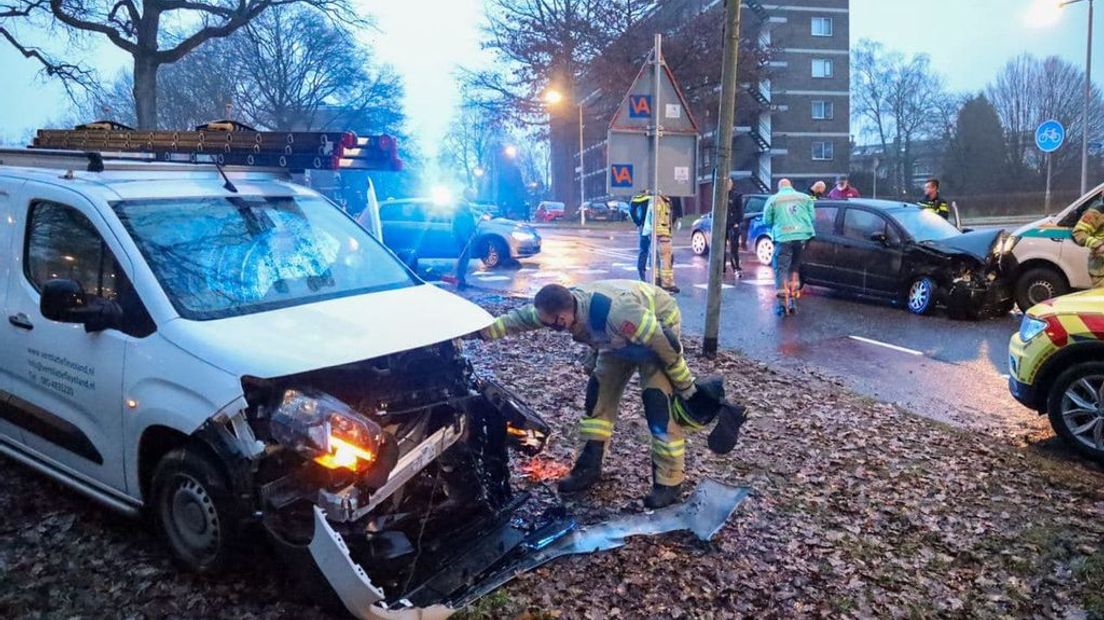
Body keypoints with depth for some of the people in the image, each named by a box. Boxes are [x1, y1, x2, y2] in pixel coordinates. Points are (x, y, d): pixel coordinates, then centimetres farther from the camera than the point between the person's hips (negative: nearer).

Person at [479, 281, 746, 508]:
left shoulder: (614, 312, -45)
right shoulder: (563, 305, -23)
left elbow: (665, 345, -34)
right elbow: (522, 317, -2)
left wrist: (687, 388, -23)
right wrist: (484, 330, -4)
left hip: (659, 325, -7)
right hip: (620, 336, 8)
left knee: (658, 401, -15)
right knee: (599, 391, 3)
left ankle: (669, 480, -5)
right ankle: (590, 466, 14)